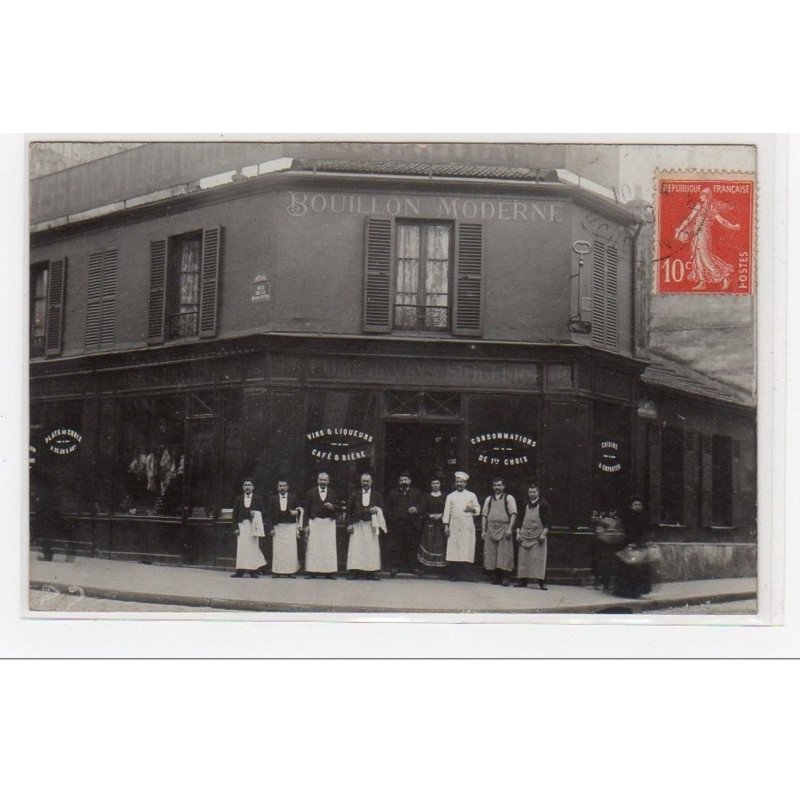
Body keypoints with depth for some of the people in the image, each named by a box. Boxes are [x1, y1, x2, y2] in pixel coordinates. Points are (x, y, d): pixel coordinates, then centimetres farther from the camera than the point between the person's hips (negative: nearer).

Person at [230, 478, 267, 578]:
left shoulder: (258, 498, 7)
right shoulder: (239, 498, 10)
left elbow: (262, 511, 9)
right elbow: (235, 513, 7)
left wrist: (256, 513, -13)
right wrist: (236, 527, -1)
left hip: (253, 525, -1)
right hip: (242, 525, 1)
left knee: (253, 547, -1)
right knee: (241, 547, -5)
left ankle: (254, 570, 2)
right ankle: (240, 571, -5)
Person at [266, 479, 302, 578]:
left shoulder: (293, 498, 7)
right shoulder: (273, 499, 6)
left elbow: (300, 509, 15)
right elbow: (269, 514, 4)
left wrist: (297, 512, -9)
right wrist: (271, 528, -4)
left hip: (290, 526, 0)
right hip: (277, 527, 0)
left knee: (291, 549, -3)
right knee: (277, 550, -3)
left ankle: (290, 571, 1)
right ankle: (277, 571, 0)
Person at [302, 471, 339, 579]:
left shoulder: (333, 493, 12)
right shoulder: (311, 493, 8)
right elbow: (306, 509, 5)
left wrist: (332, 507, -10)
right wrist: (306, 524, -3)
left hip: (329, 523, 1)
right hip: (314, 522, -1)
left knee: (329, 547, -4)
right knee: (313, 547, -5)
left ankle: (329, 572, -2)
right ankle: (312, 571, -3)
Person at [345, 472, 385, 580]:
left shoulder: (377, 495, 10)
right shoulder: (355, 494, 9)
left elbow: (381, 509, 12)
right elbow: (349, 510, 8)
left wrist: (376, 510, -11)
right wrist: (349, 524, -1)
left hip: (371, 525, 1)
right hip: (357, 525, 0)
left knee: (372, 547, -3)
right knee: (355, 547, -7)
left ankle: (371, 572, 1)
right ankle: (354, 572, -6)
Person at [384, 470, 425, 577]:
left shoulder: (416, 493, 13)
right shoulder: (392, 493, 12)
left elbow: (422, 503, 8)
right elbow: (387, 507, 10)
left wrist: (416, 509, -12)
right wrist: (390, 518, -2)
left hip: (412, 524, 1)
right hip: (396, 524, 0)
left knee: (412, 546, 3)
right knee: (394, 546, -4)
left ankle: (412, 566, 12)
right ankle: (394, 567, 0)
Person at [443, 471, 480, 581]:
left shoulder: (471, 495, 14)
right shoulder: (450, 496, 13)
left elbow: (478, 509, 15)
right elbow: (447, 511, 9)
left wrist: (472, 509, -8)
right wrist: (446, 525, -1)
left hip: (467, 526, 0)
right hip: (454, 526, 0)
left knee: (466, 549, -8)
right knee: (453, 549, -8)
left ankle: (462, 572, -5)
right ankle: (454, 573, -7)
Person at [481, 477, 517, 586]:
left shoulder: (509, 498, 8)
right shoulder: (488, 499, 18)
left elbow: (513, 514, -1)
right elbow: (484, 515, 15)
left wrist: (510, 529, -11)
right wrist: (483, 531, 7)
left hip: (504, 528, -3)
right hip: (490, 528, 3)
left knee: (504, 553, -8)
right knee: (491, 554, -1)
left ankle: (504, 578, -7)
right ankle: (494, 577, 3)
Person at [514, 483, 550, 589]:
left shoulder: (543, 504, 2)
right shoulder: (525, 505, 14)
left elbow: (547, 521, -3)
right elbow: (520, 520, 17)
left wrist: (544, 534, -13)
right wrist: (518, 533, 8)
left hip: (538, 536, -4)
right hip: (525, 536, 4)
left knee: (539, 558, -9)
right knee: (523, 558, 2)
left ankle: (542, 582, -9)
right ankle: (523, 580, 7)